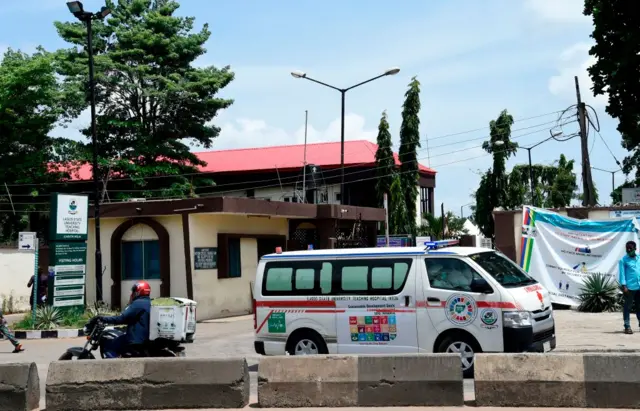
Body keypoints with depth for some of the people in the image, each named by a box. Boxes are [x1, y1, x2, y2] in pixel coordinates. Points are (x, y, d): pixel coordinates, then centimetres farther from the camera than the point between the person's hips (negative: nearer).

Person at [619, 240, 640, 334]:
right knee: (627, 307, 0)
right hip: (629, 287, -4)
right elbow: (622, 273, -6)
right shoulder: (623, 260, -3)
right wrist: (624, 286, -14)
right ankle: (627, 326, 2)